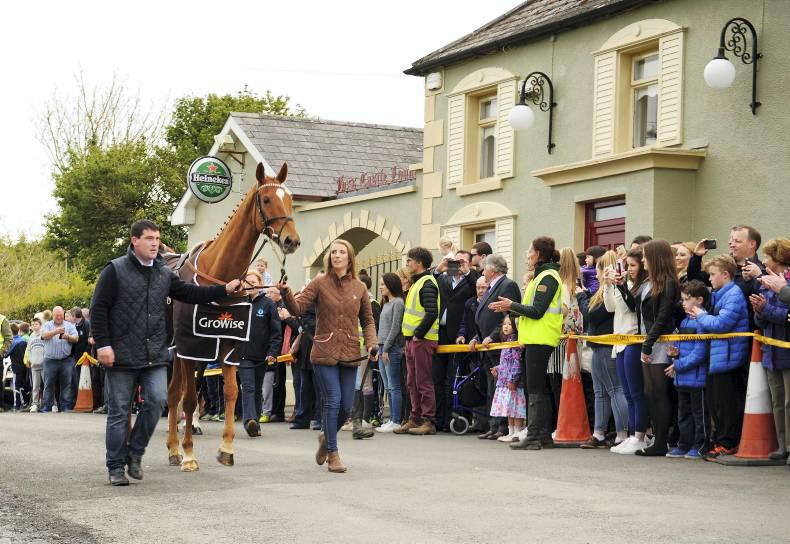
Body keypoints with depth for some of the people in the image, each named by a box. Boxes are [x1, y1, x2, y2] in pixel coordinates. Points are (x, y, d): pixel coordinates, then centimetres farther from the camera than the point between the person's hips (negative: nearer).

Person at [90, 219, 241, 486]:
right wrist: (103, 345, -14)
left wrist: (224, 290, 5)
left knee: (157, 400, -9)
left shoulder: (165, 274, 11)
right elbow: (98, 309, -7)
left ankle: (135, 451, 10)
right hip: (122, 355, -4)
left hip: (155, 355, 4)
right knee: (119, 411, 2)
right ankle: (116, 467, 11)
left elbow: (190, 293, 15)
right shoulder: (115, 270, -5)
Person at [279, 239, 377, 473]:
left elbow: (367, 320, 13)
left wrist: (371, 344, -3)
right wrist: (286, 294, -29)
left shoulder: (359, 288, 7)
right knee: (332, 401, -8)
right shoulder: (319, 284, 0)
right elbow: (297, 308, -9)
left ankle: (326, 436, 35)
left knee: (346, 405, 6)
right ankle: (332, 454, 4)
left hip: (349, 355, 3)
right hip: (324, 352, -3)